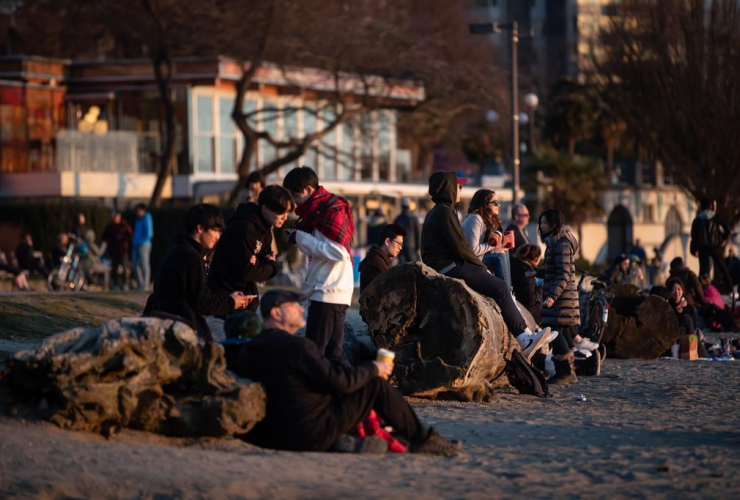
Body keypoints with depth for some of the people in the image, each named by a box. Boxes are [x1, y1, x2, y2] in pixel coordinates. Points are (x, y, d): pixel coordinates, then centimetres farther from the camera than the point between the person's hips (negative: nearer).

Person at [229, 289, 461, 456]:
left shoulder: (249, 350, 4)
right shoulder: (296, 345, -20)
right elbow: (341, 381, -19)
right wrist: (373, 369, -1)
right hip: (313, 434, -9)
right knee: (376, 385, -1)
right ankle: (423, 439, 11)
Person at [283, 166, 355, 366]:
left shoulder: (333, 210, -14)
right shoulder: (317, 209, 17)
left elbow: (337, 252, -22)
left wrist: (301, 238, -16)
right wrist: (298, 238, 3)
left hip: (329, 292, -10)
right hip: (325, 291, 10)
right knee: (332, 351, 10)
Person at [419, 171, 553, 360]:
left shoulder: (435, 213, 21)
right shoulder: (445, 212, -12)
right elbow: (460, 248, -16)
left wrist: (479, 266, 11)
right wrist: (481, 266, -3)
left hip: (444, 267, 11)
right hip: (450, 268, -11)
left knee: (500, 286, 7)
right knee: (499, 288, -13)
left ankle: (525, 336, 0)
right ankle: (524, 340, -16)